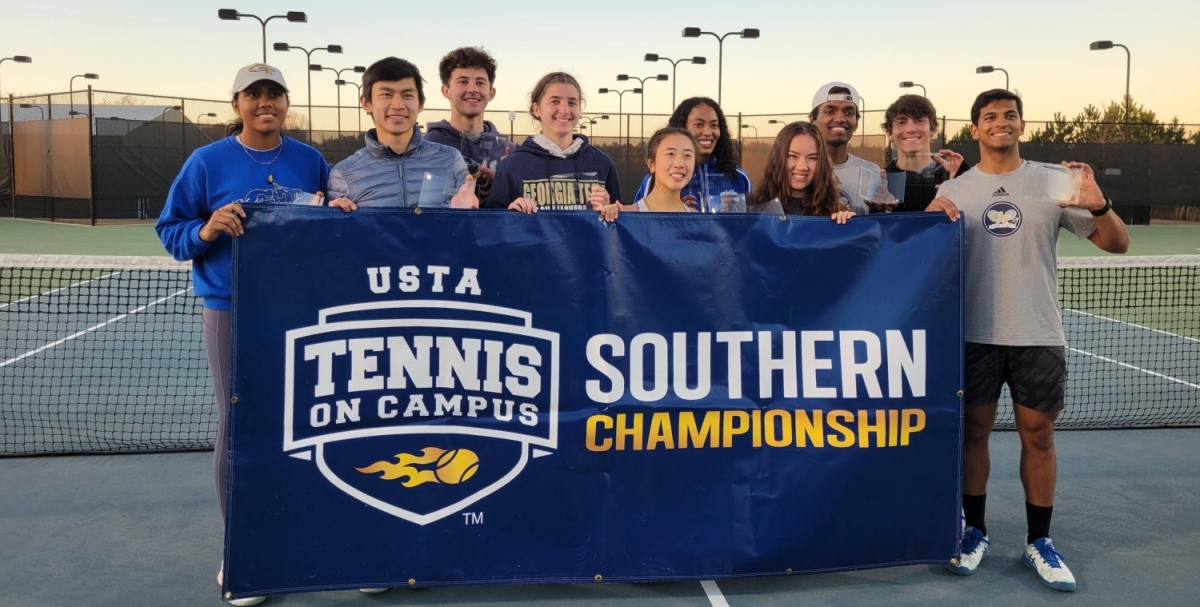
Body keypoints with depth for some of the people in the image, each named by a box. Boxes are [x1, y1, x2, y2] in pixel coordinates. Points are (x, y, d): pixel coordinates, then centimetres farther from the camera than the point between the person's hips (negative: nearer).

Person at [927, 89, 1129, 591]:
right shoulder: (954, 190, 4)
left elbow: (1117, 244, 1)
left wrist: (1098, 205, -19)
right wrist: (933, 217, -16)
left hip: (1039, 336, 0)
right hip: (975, 335, 0)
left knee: (1038, 436, 6)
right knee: (973, 431, 6)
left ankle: (1038, 542, 20)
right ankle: (975, 531, 22)